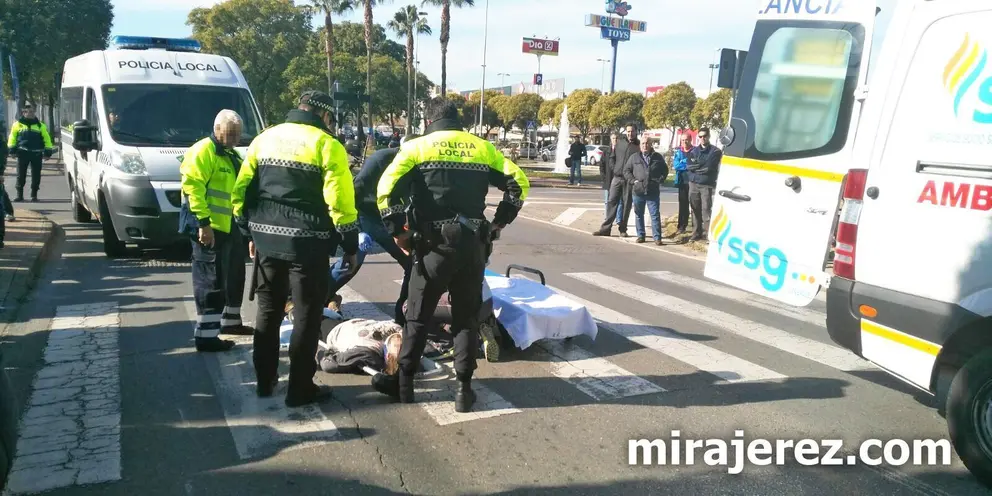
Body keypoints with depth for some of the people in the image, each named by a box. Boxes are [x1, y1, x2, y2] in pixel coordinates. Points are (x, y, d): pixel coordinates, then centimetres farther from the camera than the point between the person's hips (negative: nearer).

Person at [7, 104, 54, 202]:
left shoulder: (40, 125, 7)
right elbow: (12, 138, 11)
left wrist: (48, 150, 0)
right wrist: (12, 148, 3)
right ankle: (19, 195, 9)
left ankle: (34, 195, 12)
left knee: (36, 175, 2)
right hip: (23, 153, 0)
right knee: (21, 175, 2)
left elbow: (47, 138, 7)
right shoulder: (17, 125, 8)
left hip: (36, 154, 0)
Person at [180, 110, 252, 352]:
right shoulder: (203, 150, -12)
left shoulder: (232, 156, 19)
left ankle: (230, 321, 36)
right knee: (211, 280, -7)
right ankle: (206, 335, -2)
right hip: (208, 227, -10)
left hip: (229, 227, 10)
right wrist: (204, 222, -27)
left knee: (234, 276, 20)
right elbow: (192, 186, -22)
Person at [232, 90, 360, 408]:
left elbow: (241, 191, 11)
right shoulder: (327, 145, -7)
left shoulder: (264, 139, 11)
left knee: (268, 311, 18)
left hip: (266, 239, 6)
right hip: (307, 243, -5)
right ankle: (300, 389, 10)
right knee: (307, 316, 5)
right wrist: (350, 246, -4)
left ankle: (265, 381, 28)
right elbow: (340, 202, -13)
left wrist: (251, 233, 20)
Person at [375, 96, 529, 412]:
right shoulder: (483, 148, 12)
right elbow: (519, 183, 8)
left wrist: (398, 231, -2)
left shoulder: (416, 147, 3)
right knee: (467, 318, 13)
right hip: (473, 244, 2)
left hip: (434, 244, -2)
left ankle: (403, 383, 20)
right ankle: (464, 389, 13)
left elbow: (387, 189, -9)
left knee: (417, 317, 12)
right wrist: (499, 223, 13)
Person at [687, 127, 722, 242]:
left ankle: (707, 233, -6)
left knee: (706, 209, -8)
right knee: (695, 209, 8)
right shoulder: (694, 151, 14)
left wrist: (696, 166, -2)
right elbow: (689, 166, 1)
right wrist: (702, 167, -9)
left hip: (707, 185, -4)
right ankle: (696, 232, 16)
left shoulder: (715, 151, -1)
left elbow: (709, 167, -11)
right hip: (693, 184, 5)